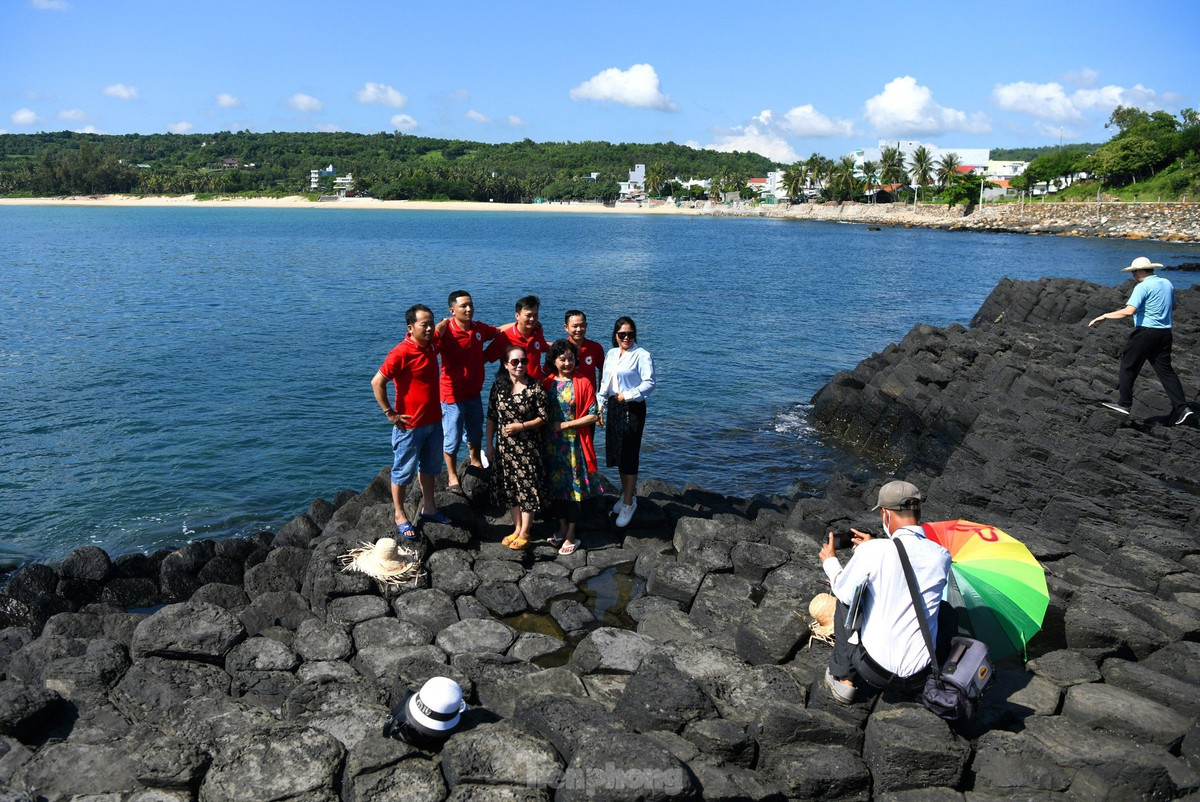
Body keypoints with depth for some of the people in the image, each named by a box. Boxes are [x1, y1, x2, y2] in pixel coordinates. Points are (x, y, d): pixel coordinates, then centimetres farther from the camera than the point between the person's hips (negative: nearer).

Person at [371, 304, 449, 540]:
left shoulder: (430, 345, 2)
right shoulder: (401, 353, -22)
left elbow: (443, 327, 29)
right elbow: (377, 382, -21)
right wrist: (390, 413, -19)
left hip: (433, 421, 8)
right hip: (410, 424, -8)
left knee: (430, 467, 21)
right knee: (403, 471, 5)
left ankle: (428, 508, 37)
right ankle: (400, 516, 19)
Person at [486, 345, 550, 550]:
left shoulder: (535, 388, -9)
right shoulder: (498, 386, 2)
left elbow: (543, 418, -6)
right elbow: (491, 417, 6)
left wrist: (521, 426, -17)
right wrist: (489, 445, 5)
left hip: (527, 447, -4)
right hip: (504, 447, 4)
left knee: (527, 488, 1)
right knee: (510, 488, 13)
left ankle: (524, 534, 13)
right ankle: (517, 528, 28)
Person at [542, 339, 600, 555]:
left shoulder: (582, 383, -7)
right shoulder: (547, 383, 4)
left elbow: (593, 415, -9)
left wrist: (566, 425, -11)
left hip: (574, 443, -4)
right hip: (551, 444, 4)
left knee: (572, 487, 1)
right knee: (555, 485, 10)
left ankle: (571, 535, 12)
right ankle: (562, 528, 27)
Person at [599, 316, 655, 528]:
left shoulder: (642, 355, -10)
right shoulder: (611, 354, 11)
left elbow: (649, 383, -15)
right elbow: (604, 382, 16)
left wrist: (627, 396, -17)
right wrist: (601, 406, 11)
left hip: (633, 408, -7)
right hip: (613, 407, 7)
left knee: (629, 454, -4)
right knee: (616, 452, 13)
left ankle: (628, 502, 5)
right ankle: (626, 493, 30)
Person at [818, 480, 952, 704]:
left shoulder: (873, 551, -16)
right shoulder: (942, 556, -4)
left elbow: (846, 593, -2)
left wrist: (830, 562, 17)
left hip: (875, 672, -5)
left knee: (845, 601, 18)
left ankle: (843, 678, 19)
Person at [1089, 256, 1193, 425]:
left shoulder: (1143, 287, -15)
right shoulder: (1167, 284, 10)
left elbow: (1129, 311, -25)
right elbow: (1172, 305, 26)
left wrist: (1105, 316, -17)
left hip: (1145, 332, -7)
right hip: (1165, 333, 7)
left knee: (1128, 366, 7)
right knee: (1165, 370, 10)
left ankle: (1124, 404, 11)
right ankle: (1181, 407, 6)